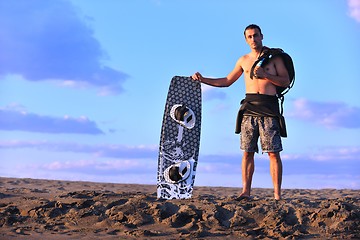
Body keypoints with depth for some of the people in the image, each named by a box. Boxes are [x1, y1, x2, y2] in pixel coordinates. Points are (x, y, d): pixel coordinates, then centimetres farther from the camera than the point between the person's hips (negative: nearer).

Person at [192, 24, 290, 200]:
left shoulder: (274, 57, 8)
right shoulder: (243, 60, 18)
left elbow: (286, 81, 1)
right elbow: (227, 81, 26)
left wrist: (265, 75, -11)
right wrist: (203, 80, 19)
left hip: (268, 106, -3)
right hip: (249, 107, 4)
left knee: (274, 153, -7)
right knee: (247, 152, -1)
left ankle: (277, 195, -6)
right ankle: (245, 192, 0)